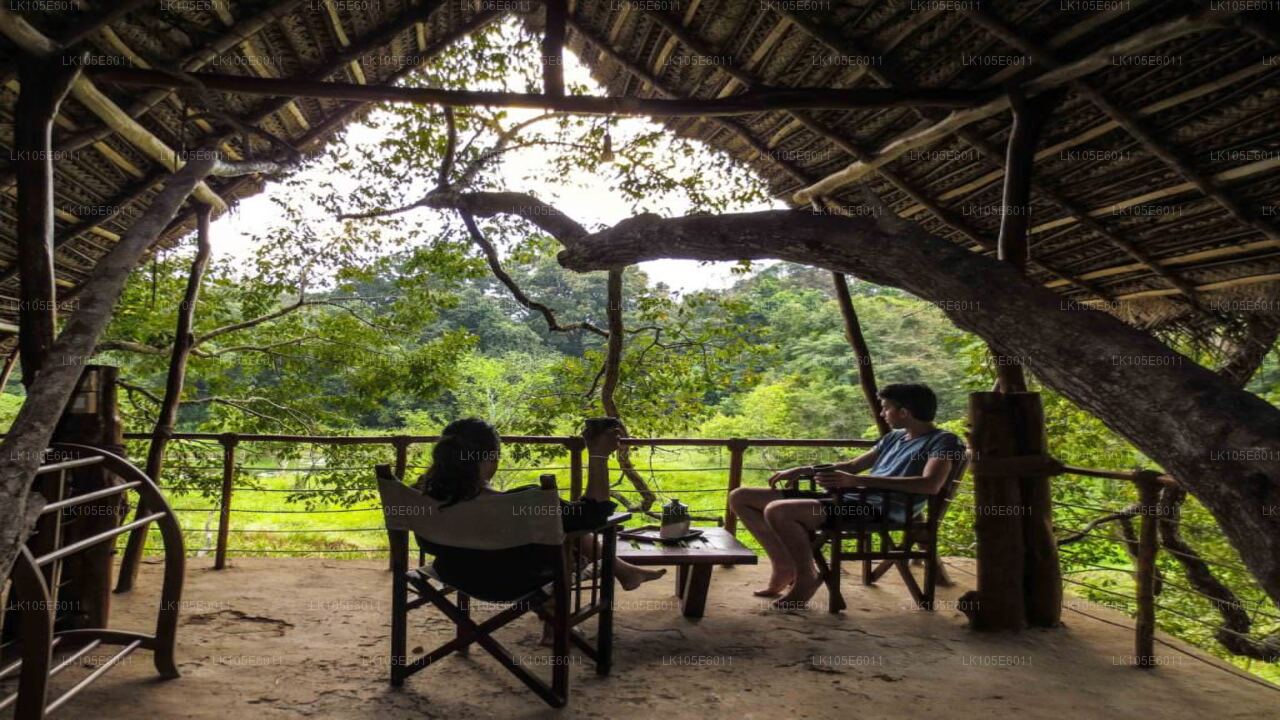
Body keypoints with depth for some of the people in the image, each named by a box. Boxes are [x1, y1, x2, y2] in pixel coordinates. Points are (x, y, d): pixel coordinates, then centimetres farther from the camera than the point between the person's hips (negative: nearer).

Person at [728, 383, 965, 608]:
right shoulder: (894, 437, 24)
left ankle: (807, 576, -9)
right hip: (849, 499, 9)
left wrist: (856, 481, -28)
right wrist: (804, 470, 19)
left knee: (778, 511, -32)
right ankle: (785, 566, 9)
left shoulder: (943, 441, -2)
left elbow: (930, 484, -21)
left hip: (880, 510, -9)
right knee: (740, 497, 3)